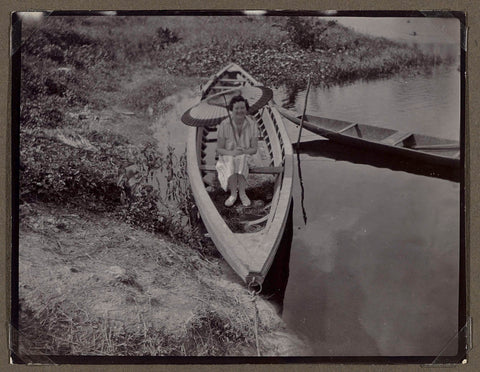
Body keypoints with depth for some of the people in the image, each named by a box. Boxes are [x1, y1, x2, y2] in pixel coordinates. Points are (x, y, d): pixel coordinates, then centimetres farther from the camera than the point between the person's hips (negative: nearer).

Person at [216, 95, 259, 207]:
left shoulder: (252, 125, -10)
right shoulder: (224, 125, -13)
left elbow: (254, 149, -5)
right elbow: (219, 149, -9)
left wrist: (243, 151, -26)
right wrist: (232, 153, -28)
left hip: (245, 158, 1)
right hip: (227, 159, 0)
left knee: (240, 160, -35)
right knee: (232, 162, -35)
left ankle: (234, 194, -34)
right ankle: (242, 193, -34)